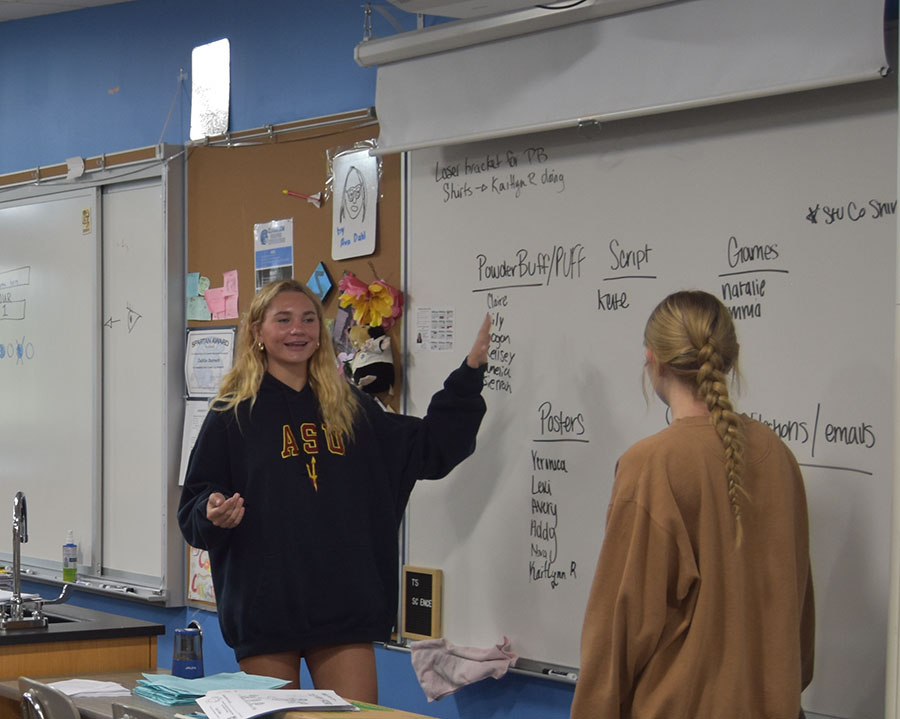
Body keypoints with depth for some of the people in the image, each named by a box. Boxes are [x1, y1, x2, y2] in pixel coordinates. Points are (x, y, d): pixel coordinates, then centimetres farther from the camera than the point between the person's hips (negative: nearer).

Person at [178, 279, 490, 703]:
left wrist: (471, 373, 13)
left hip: (344, 603, 3)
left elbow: (430, 448, 19)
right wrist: (214, 513, -23)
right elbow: (193, 507, 1)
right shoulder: (233, 414, 0)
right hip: (265, 606, -3)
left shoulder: (349, 408, 11)